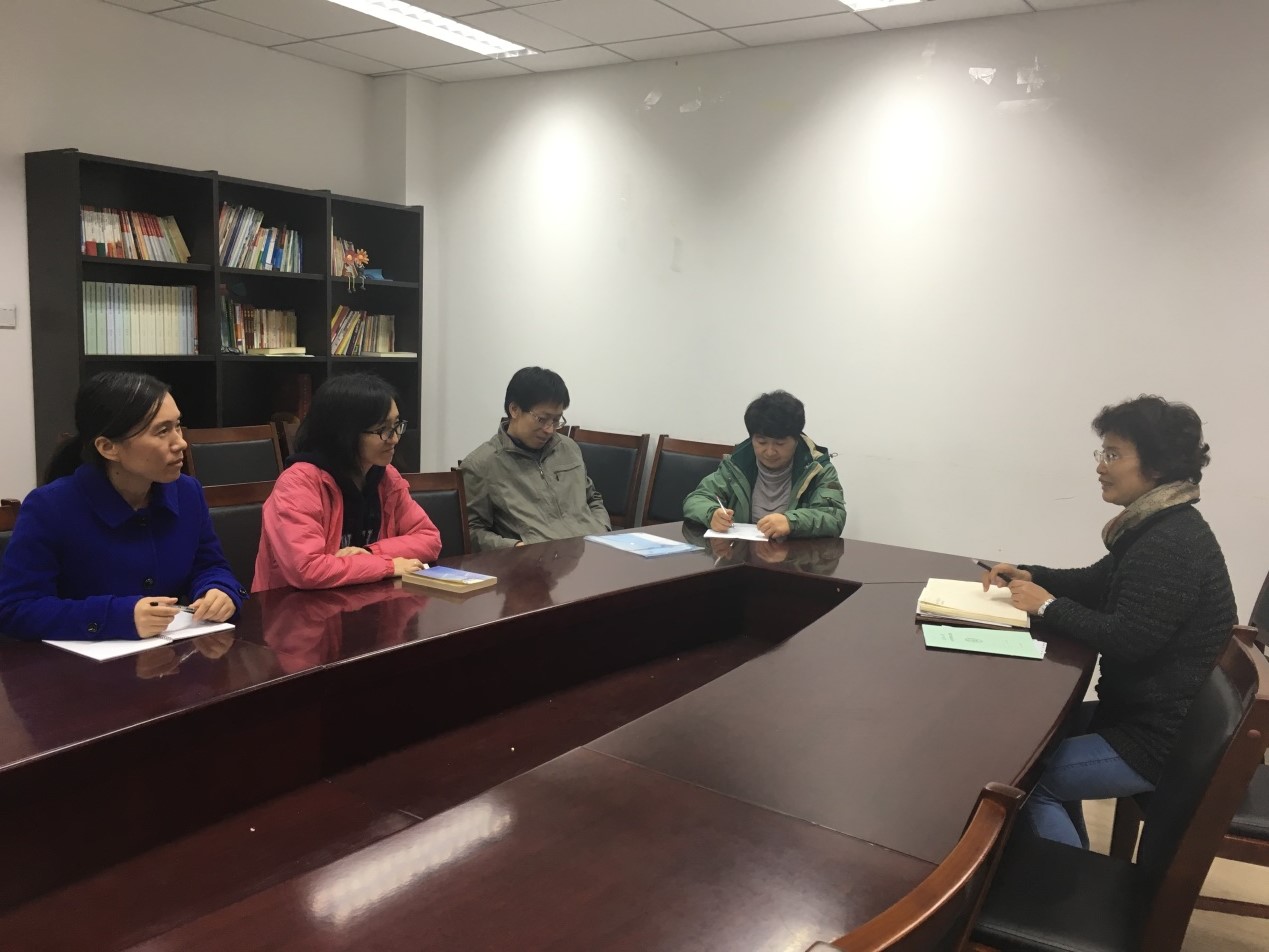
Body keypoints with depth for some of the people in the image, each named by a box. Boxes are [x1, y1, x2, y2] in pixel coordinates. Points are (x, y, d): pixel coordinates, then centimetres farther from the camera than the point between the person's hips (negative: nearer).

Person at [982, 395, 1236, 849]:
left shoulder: (1172, 544, -25)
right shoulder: (1157, 528, 8)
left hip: (1162, 738, -11)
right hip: (1145, 712, 11)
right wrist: (1028, 575, 4)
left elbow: (1128, 639, -30)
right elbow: (1097, 584, 19)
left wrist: (1048, 605, -18)